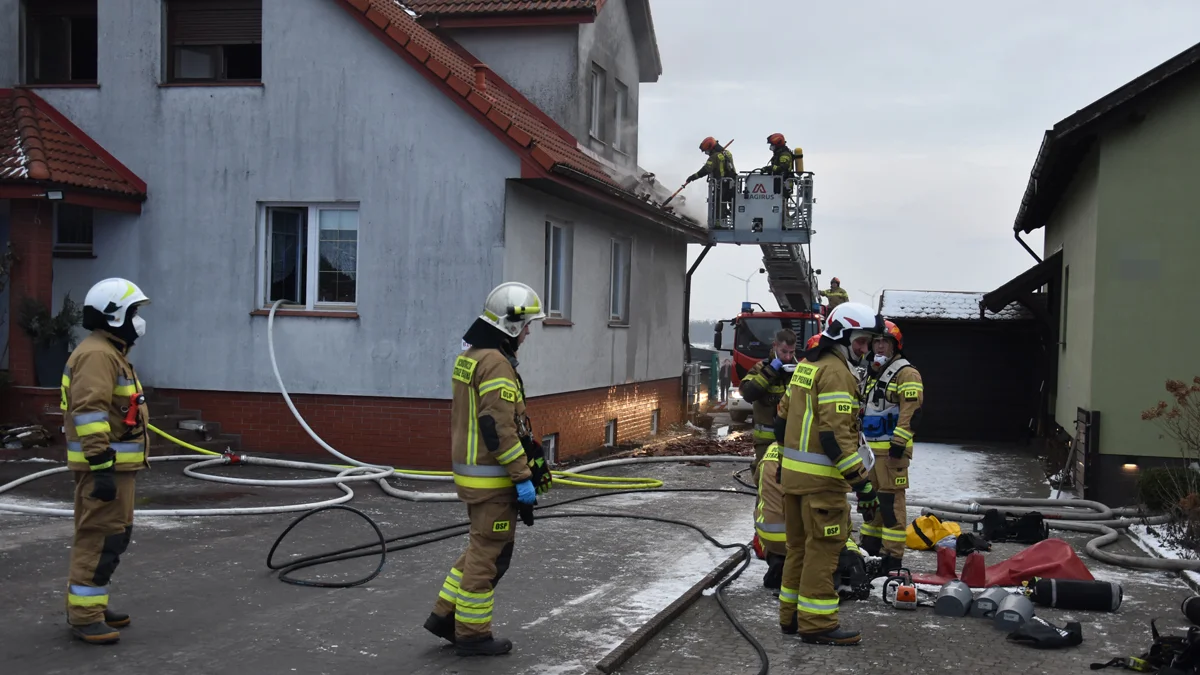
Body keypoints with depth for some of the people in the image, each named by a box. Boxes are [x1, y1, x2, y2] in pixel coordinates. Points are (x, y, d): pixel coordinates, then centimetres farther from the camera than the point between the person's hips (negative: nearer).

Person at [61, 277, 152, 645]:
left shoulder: (111, 352, 19)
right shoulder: (97, 355, -16)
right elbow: (90, 413, -25)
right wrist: (101, 466, -28)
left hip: (114, 464, 11)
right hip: (105, 465, -11)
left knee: (112, 536, 16)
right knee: (102, 538, -9)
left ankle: (88, 604, 26)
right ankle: (84, 616, -5)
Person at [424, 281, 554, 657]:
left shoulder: (470, 356, 13)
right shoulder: (496, 363, -19)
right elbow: (501, 429, -24)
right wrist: (523, 478, -19)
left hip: (469, 471, 10)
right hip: (492, 478, -10)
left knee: (482, 548, 20)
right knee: (489, 555, 2)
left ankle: (445, 615, 24)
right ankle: (472, 634, 12)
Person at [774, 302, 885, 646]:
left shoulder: (805, 366, 14)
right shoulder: (836, 372, -15)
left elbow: (782, 418, 19)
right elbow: (836, 434, -23)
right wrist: (862, 482, -22)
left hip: (793, 471, 9)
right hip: (820, 476, -9)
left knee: (800, 545, 16)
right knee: (823, 547, -2)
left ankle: (791, 616, 23)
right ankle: (817, 623, 3)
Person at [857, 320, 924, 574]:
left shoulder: (906, 373, -8)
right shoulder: (872, 374, 20)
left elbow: (912, 410, -18)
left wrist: (899, 441, -23)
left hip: (891, 448, -9)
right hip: (870, 448, 9)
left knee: (891, 501, -10)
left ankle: (893, 556, -7)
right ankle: (868, 546, 26)